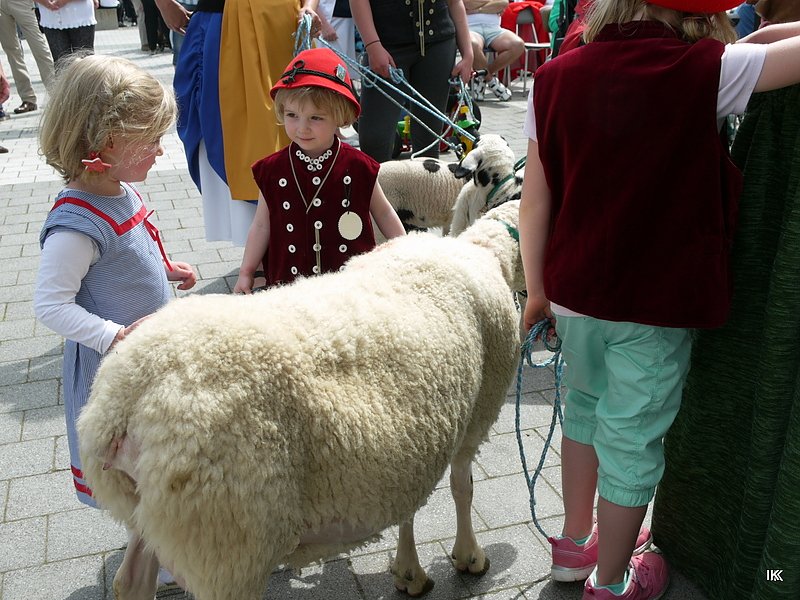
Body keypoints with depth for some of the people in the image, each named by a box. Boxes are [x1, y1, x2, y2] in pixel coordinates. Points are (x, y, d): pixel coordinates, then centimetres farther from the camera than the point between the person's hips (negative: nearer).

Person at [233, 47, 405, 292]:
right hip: (289, 281, 1)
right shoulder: (272, 170, -4)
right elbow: (262, 225, 5)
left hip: (352, 280, 0)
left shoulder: (358, 167, -7)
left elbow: (383, 213, 7)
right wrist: (246, 272, 5)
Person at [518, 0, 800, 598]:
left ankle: (574, 542, 44)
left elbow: (535, 200, -1)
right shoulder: (706, 70, -13)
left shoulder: (556, 77, -2)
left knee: (585, 404, 26)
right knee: (632, 438, 12)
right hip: (656, 305, -4)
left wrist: (537, 290, 9)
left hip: (575, 290, 5)